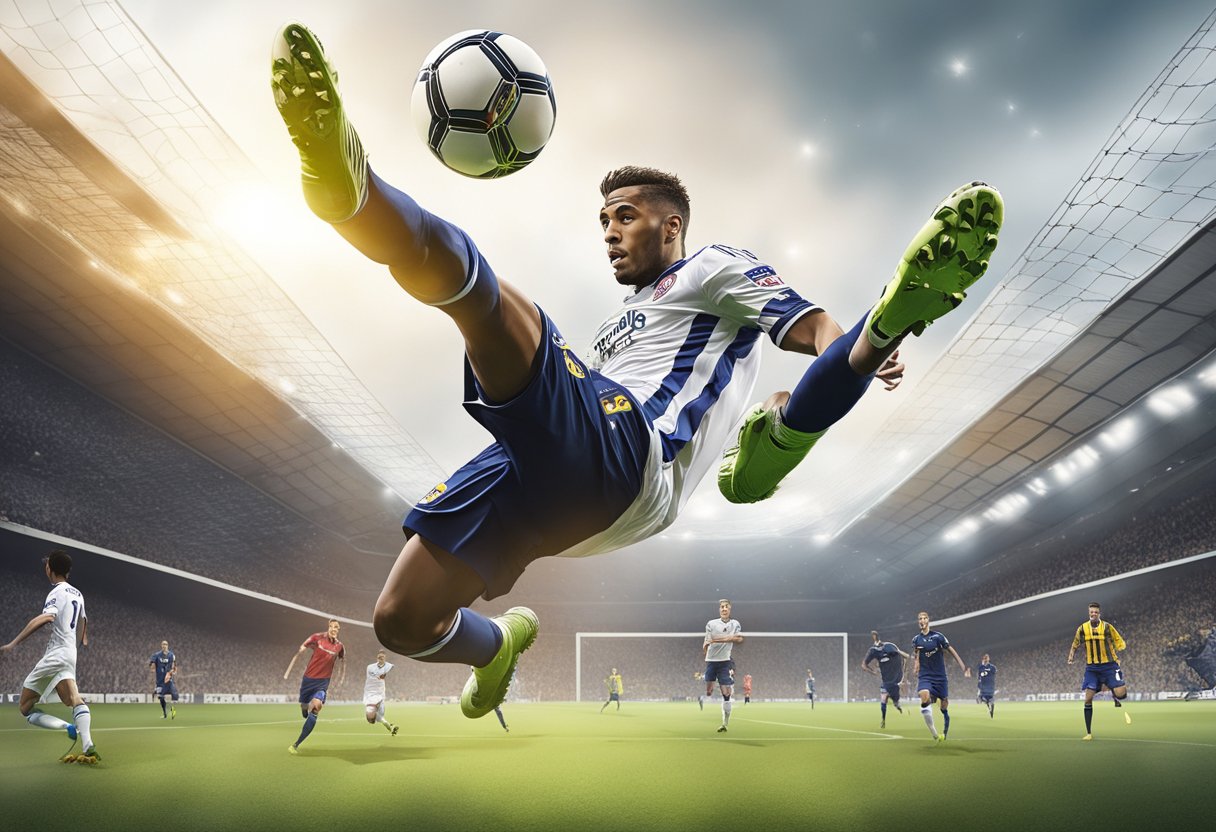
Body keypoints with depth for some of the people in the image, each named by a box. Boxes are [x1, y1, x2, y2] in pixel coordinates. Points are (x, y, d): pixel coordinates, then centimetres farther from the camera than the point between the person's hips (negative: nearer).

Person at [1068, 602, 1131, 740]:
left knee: (1120, 693, -19)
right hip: (1092, 667, 2)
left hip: (1109, 665, -2)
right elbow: (1075, 644, 18)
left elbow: (1120, 643, 0)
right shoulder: (1082, 628, 2)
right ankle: (1089, 732, 2)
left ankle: (1118, 703, 21)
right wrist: (1071, 656, 5)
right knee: (1088, 698, -7)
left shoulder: (1107, 627, -6)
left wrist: (1120, 646, -19)